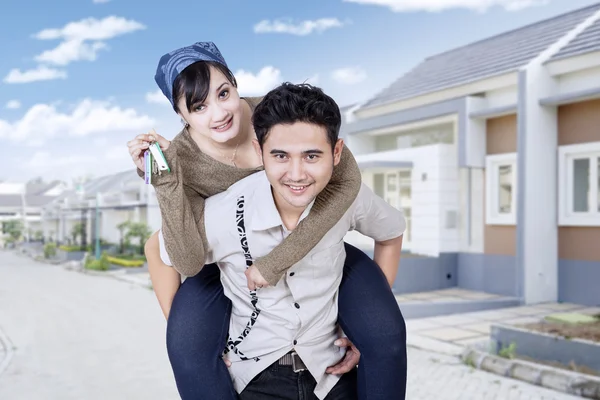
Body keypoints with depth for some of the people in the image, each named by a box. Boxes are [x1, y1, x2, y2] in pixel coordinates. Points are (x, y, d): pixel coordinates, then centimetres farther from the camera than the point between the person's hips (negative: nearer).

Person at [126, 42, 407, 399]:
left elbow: (347, 179, -36)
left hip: (307, 245, 0)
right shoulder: (181, 159, -24)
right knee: (188, 350, -24)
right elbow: (188, 262, -30)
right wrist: (163, 180, -40)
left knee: (386, 334, -17)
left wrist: (277, 262, -36)